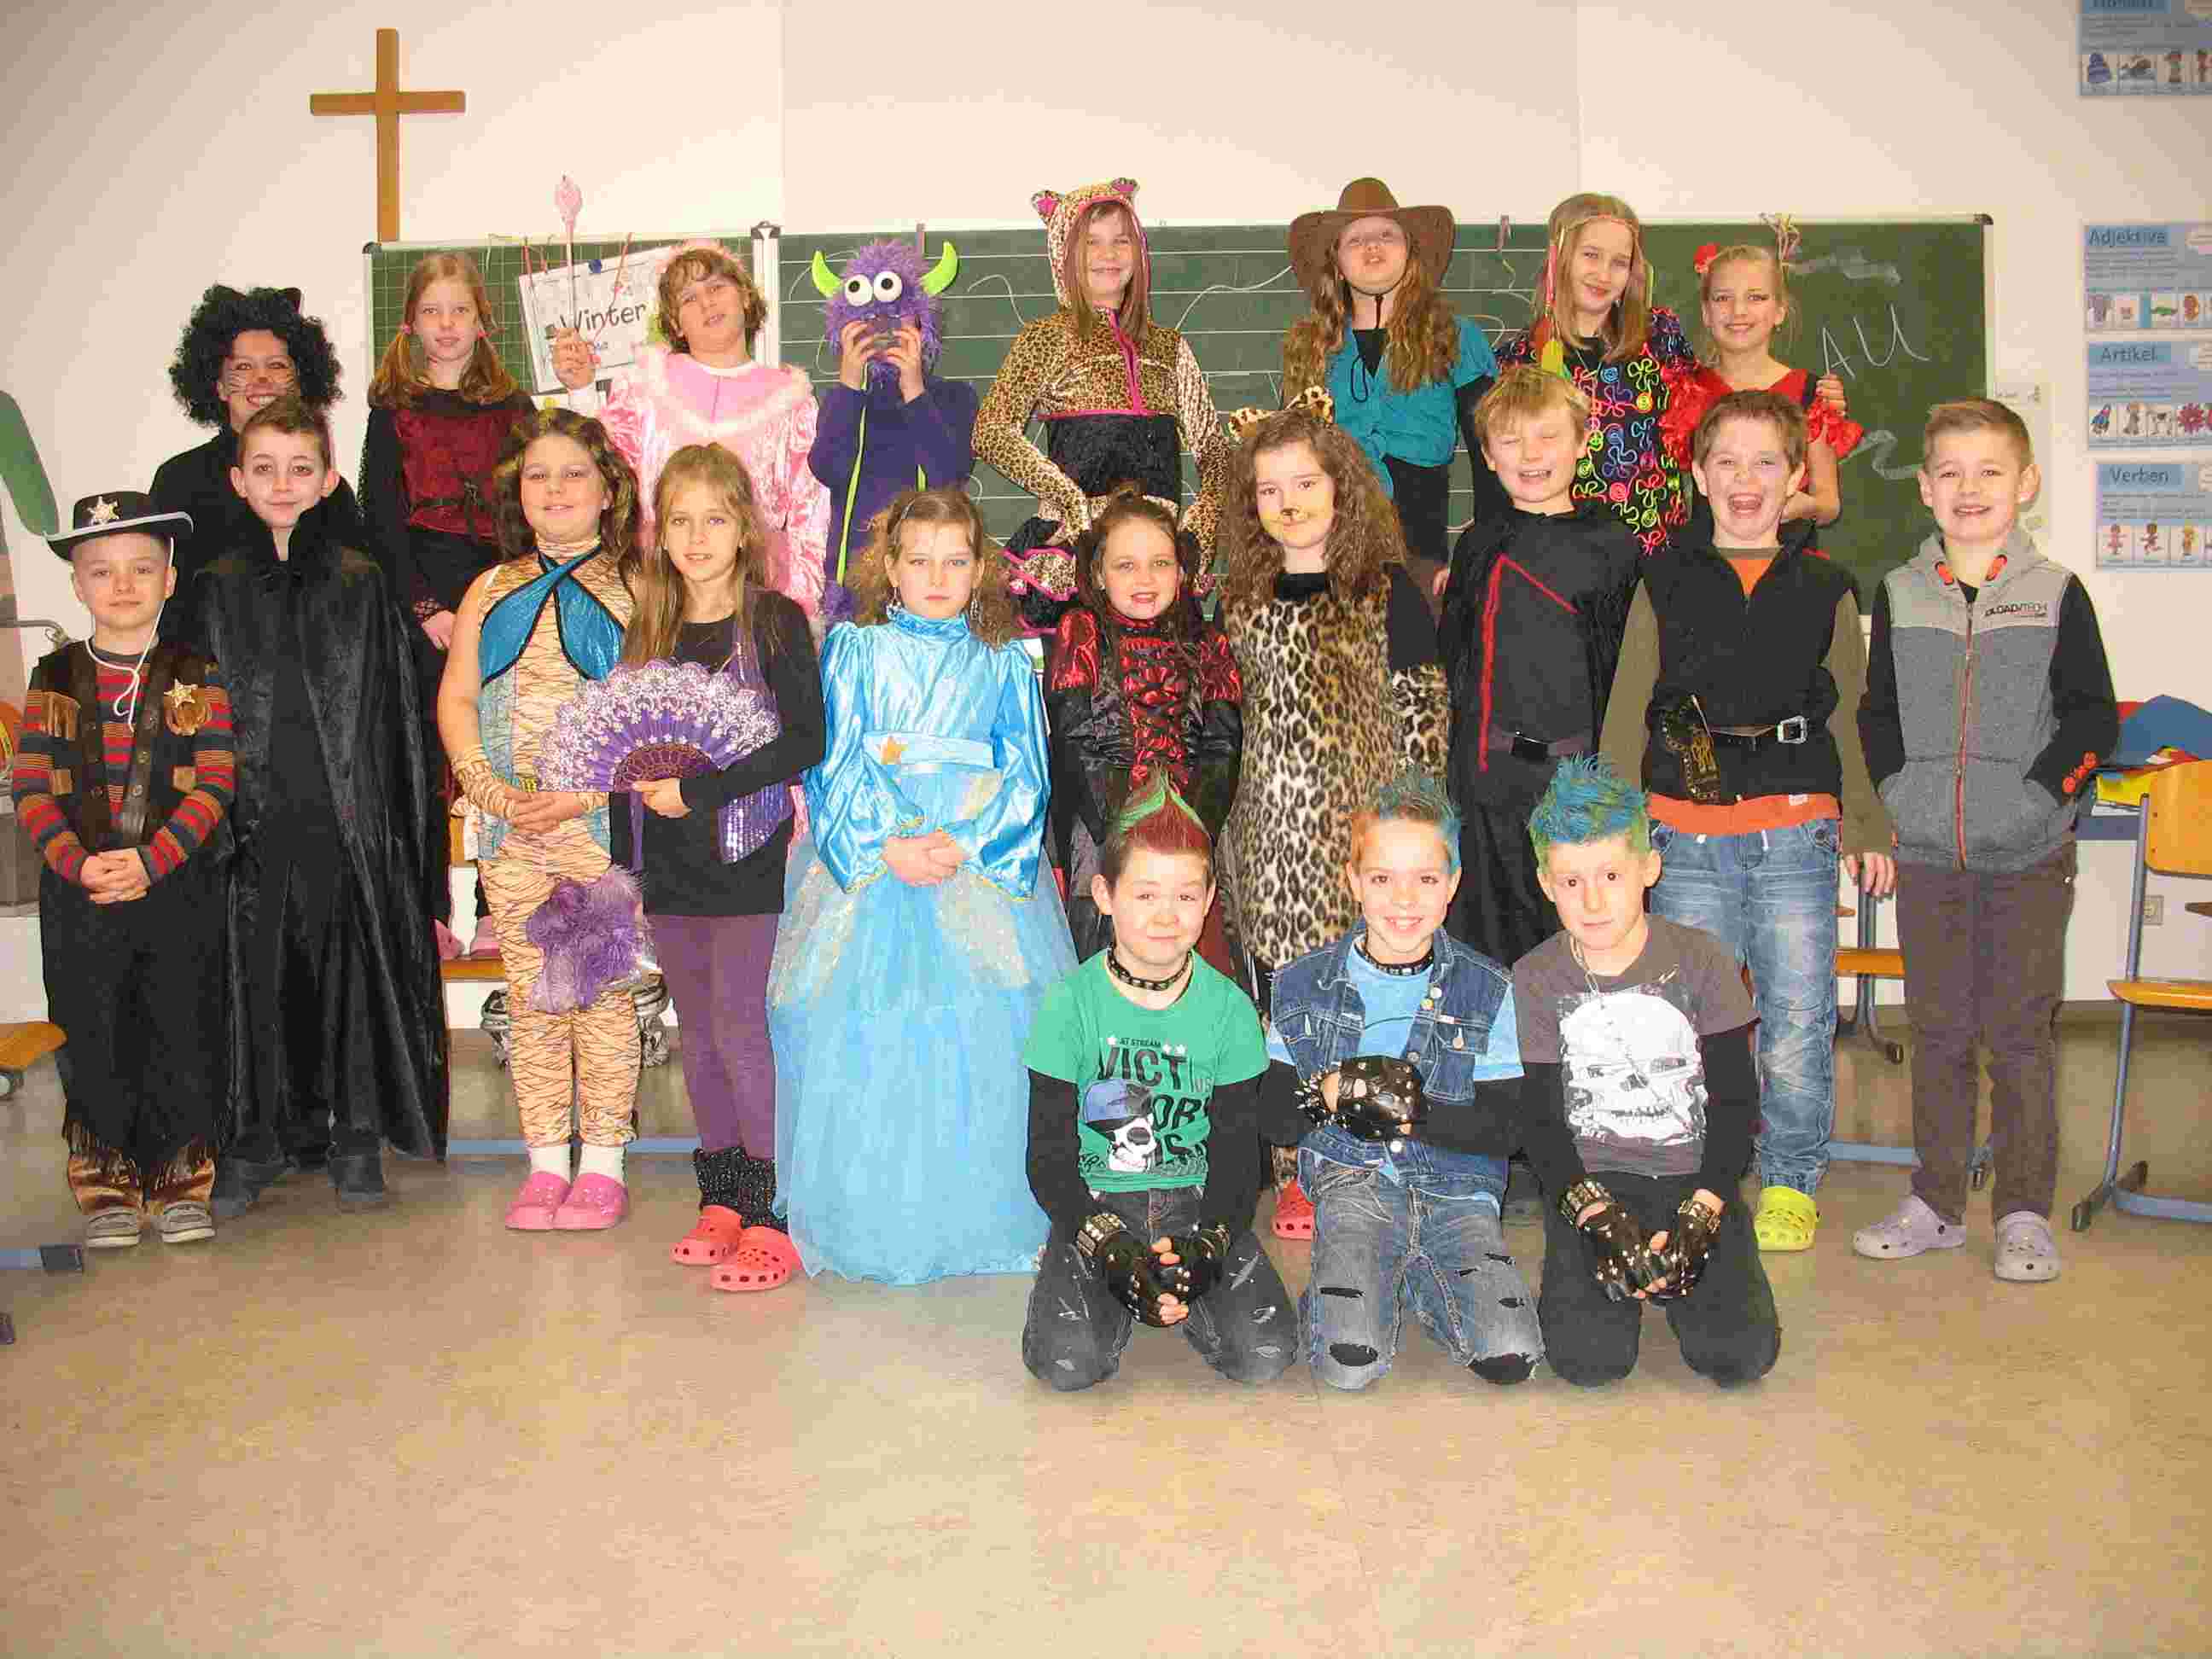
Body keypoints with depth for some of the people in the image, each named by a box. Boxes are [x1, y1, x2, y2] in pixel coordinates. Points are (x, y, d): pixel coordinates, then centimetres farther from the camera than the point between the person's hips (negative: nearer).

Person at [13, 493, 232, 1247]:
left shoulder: (196, 677, 1)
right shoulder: (54, 679, 6)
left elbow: (213, 784, -7)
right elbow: (30, 788, 0)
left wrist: (149, 861, -18)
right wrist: (80, 864, -15)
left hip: (178, 887, -1)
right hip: (78, 892, 1)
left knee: (183, 1037, 4)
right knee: (94, 1043, 6)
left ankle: (181, 1184, 19)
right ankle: (108, 1189, 21)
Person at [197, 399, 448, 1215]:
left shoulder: (359, 580, 4)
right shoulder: (217, 588, 7)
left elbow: (393, 711, 3)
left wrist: (397, 824, -2)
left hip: (347, 814, -1)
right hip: (255, 815, 1)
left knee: (356, 968, 4)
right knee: (258, 972, 5)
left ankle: (357, 1135, 16)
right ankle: (257, 1137, 18)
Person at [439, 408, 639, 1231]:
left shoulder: (634, 590, 1)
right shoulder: (491, 593, 13)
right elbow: (455, 700, 9)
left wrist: (582, 796, -15)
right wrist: (491, 790, -6)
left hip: (604, 827, -4)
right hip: (510, 832, 4)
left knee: (602, 993, 0)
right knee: (531, 998, 8)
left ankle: (603, 1162, 11)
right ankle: (546, 1162, 17)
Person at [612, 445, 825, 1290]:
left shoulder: (776, 621, -5)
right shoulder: (646, 632, 11)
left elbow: (804, 741, -14)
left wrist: (699, 789, -18)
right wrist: (623, 862, 13)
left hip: (749, 862, -6)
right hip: (670, 869, 6)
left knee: (741, 1027, -8)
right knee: (700, 1034, 11)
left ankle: (773, 1217, 0)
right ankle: (722, 1200, 22)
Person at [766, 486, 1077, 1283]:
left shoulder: (1005, 662, 10)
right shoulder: (853, 648, 9)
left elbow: (1024, 776, 3)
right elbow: (832, 763, 2)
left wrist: (964, 847, -13)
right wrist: (888, 849, -13)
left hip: (982, 866, 0)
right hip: (867, 860, 0)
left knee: (983, 1038, -6)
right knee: (859, 1039, -4)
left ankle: (984, 1219, 8)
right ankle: (863, 1223, 9)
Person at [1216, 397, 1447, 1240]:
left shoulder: (1384, 590, -2)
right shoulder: (1241, 600, 10)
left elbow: (1421, 710, -3)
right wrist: (1222, 820, 13)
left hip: (1362, 820, -4)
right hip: (1271, 831, 4)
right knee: (1282, 997, 6)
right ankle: (1298, 1171, 19)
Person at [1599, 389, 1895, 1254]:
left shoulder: (1825, 588, 10)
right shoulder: (1665, 584, 8)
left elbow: (1853, 717, 13)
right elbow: (1627, 713, 7)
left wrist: (1868, 828, 8)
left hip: (1796, 832, 0)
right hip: (1686, 834, 0)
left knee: (1798, 1018, 4)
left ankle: (1789, 1185, 21)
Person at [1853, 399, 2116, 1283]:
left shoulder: (2056, 593, 0)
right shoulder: (1899, 594, 6)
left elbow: (2094, 717, 0)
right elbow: (1877, 711, 13)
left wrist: (2041, 791, -11)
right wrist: (1897, 790, 0)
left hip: (2028, 855, -2)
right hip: (1927, 853, 2)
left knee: (2020, 1034, 2)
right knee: (1938, 1031, 10)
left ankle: (2024, 1212, 14)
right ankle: (1936, 1203, 21)